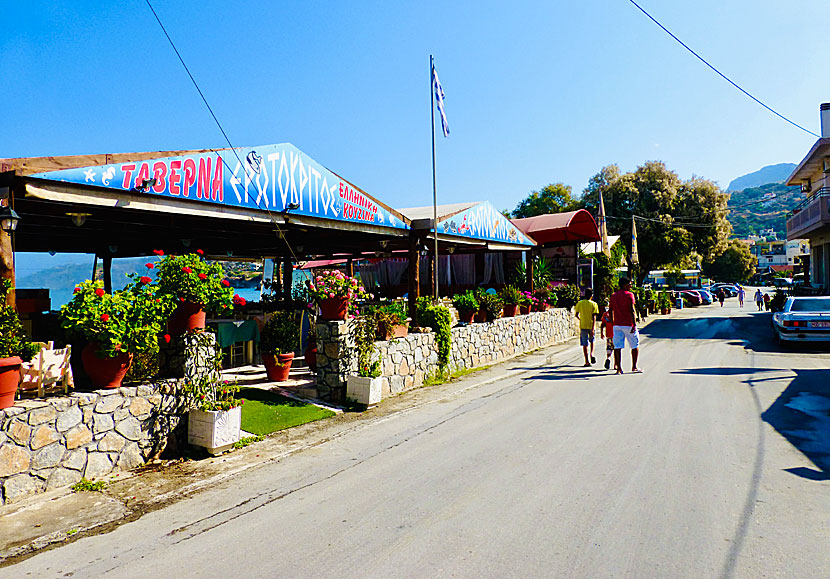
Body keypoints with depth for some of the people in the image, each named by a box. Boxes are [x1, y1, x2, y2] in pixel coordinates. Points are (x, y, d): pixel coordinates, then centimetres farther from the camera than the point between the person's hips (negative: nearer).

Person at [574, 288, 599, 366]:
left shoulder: (580, 303, -1)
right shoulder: (594, 304, -3)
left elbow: (577, 315, 2)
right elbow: (594, 317, -9)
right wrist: (593, 328, -12)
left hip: (583, 325, 0)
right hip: (591, 325, 0)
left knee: (585, 344, 3)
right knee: (592, 340, 24)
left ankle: (587, 361, 2)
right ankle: (592, 354, 3)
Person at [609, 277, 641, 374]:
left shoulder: (613, 296, 10)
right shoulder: (629, 295, -7)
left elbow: (611, 311, 12)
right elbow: (631, 310, -14)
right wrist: (634, 324, -16)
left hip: (617, 325, 5)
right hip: (628, 324, -5)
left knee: (617, 347, 3)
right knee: (635, 346, 11)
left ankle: (618, 368, -1)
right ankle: (634, 367, 16)